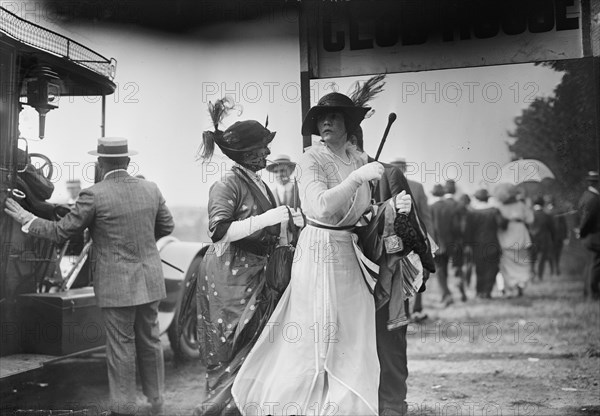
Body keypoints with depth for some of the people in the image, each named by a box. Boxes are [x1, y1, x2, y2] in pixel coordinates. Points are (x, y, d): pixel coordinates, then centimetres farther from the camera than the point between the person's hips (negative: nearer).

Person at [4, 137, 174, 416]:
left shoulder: (94, 195, -14)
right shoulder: (150, 189, 1)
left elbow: (60, 232, -8)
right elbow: (166, 226, 12)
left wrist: (26, 219, 6)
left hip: (116, 285, -5)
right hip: (149, 280, 5)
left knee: (121, 347, 5)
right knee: (149, 341, 17)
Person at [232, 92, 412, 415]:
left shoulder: (359, 159, 8)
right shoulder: (311, 160, -10)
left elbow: (363, 212, 13)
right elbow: (321, 207, -25)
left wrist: (392, 207, -4)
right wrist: (356, 177, -28)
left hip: (352, 255, 6)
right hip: (321, 252, -6)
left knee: (354, 336, 10)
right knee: (319, 338, 2)